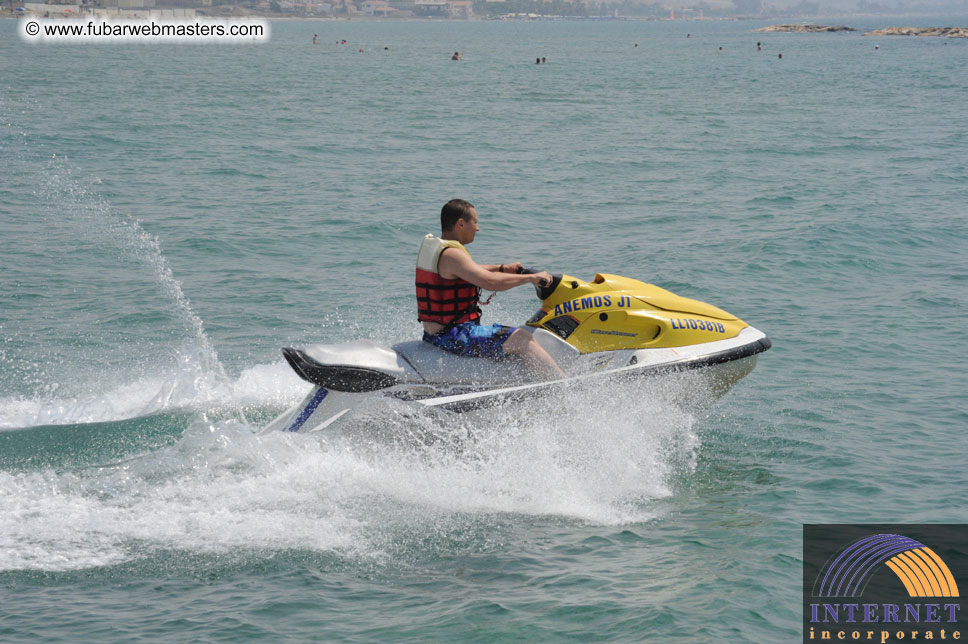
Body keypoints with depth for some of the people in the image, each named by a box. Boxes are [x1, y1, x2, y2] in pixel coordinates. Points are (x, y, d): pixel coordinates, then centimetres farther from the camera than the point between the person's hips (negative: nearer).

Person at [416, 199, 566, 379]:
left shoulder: (430, 247, 12)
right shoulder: (451, 255, -20)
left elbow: (470, 270, 29)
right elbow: (490, 281, -29)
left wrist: (503, 268, 22)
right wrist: (531, 278, -19)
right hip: (452, 337, -11)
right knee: (522, 339, -13)